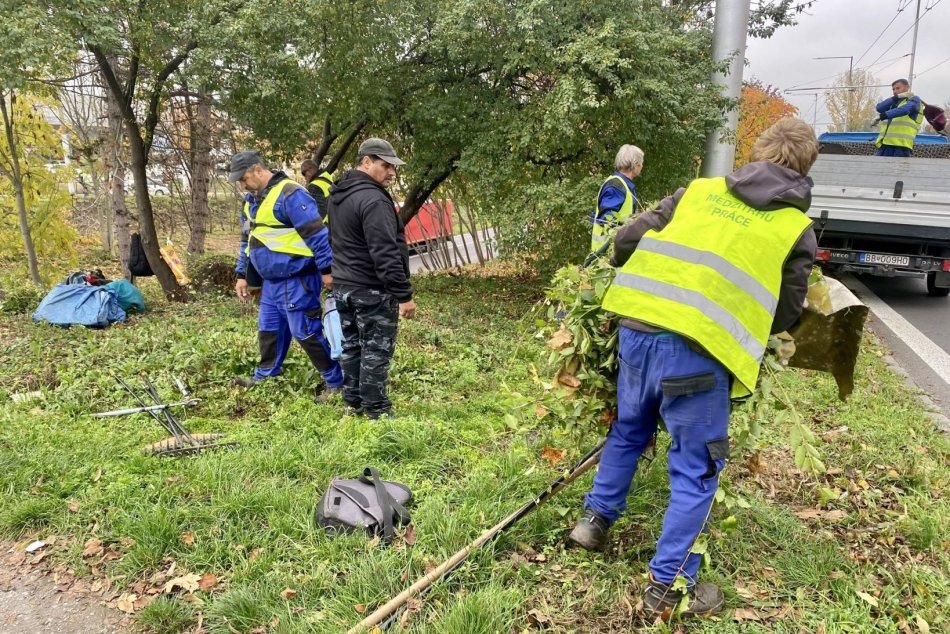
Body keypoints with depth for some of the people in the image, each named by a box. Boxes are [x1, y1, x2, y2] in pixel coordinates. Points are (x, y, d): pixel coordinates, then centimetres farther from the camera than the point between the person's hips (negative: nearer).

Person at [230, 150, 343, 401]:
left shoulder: (290, 194, -17)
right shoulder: (251, 201, 15)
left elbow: (316, 233, -20)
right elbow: (247, 240, 24)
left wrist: (326, 269, -19)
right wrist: (242, 274, 22)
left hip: (296, 280, -9)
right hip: (271, 280, 9)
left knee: (306, 331, -6)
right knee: (269, 330, 17)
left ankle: (335, 382, 5)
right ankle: (265, 376, 34)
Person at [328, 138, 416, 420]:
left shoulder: (337, 195, 12)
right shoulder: (373, 199, -20)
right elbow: (386, 254, -24)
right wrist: (403, 294, -21)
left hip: (342, 286, 9)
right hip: (372, 291, -9)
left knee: (351, 347, 15)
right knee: (376, 351, -1)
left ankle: (353, 404, 24)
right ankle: (377, 411, 5)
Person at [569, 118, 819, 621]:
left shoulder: (700, 191, 16)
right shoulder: (796, 230, 8)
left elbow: (626, 241, 14)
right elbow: (784, 315, 13)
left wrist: (648, 284, 34)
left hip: (637, 328, 4)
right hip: (697, 349, -4)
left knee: (628, 431, 28)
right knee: (697, 469, 11)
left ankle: (596, 518, 42)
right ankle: (668, 586, 19)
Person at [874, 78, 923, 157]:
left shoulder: (914, 100, 7)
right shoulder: (894, 102, 26)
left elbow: (904, 109, -16)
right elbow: (879, 108, 5)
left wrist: (886, 115, -29)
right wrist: (896, 97, -5)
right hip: (884, 144, 6)